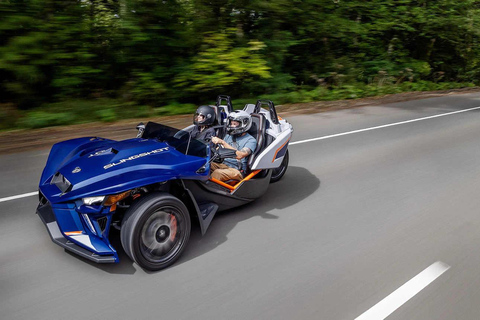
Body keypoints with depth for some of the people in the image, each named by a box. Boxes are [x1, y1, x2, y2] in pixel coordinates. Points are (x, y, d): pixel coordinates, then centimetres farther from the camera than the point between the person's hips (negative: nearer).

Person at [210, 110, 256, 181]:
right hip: (224, 165, 6)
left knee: (217, 173, -35)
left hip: (237, 170, -6)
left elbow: (240, 155, -20)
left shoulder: (251, 140, -3)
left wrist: (222, 142, -22)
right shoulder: (228, 136, 18)